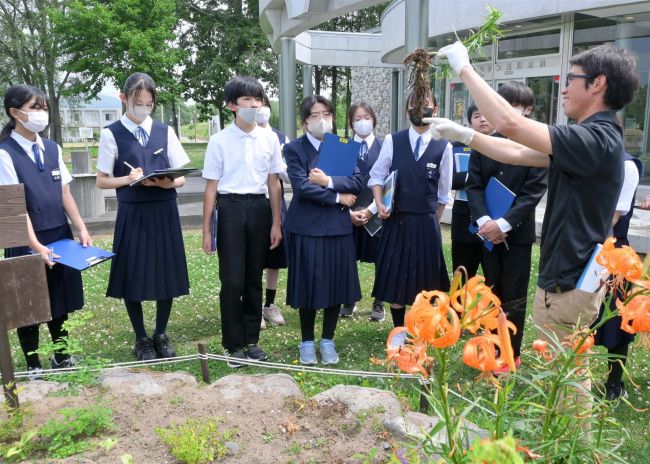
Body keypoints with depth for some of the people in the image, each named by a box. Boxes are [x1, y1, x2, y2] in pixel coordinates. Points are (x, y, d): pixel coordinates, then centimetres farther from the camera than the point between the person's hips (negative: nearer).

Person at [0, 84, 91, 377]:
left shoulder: (52, 148, 8)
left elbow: (65, 194, 7)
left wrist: (81, 229, -1)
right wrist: (35, 245, -21)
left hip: (60, 236, 5)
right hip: (27, 242, -5)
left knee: (60, 300, 14)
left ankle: (62, 358, 30)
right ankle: (33, 367, 23)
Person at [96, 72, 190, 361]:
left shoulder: (165, 132, 7)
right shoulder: (111, 134, -1)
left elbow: (182, 177, 6)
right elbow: (102, 180, 1)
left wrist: (167, 183, -16)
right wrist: (129, 179, -17)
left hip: (164, 212, 2)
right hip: (132, 214, -2)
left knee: (166, 274, 8)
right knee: (133, 276, 5)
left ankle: (161, 335, 27)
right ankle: (141, 339, 24)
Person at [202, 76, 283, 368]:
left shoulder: (269, 138, 3)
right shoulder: (219, 141, -4)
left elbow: (274, 183, 8)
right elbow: (211, 187, -1)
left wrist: (276, 223, 8)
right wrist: (206, 230, -1)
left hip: (259, 208, 3)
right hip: (231, 208, -2)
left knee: (254, 278, 11)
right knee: (232, 280, 0)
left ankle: (251, 339, 26)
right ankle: (234, 345, 15)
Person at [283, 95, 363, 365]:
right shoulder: (294, 149, -3)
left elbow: (357, 181, -2)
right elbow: (301, 187, -15)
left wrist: (328, 181, -15)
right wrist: (337, 197, -12)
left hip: (338, 226, 4)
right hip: (307, 227, -3)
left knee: (336, 284, 7)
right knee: (308, 284, 3)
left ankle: (328, 341, 23)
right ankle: (307, 342, 20)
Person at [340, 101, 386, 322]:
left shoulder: (384, 146, -1)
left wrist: (370, 210, -11)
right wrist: (349, 211, -8)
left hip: (377, 212, -1)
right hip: (349, 213, 1)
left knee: (381, 259, 4)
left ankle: (379, 304, 18)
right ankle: (349, 301, 22)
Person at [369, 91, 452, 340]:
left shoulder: (443, 147, -3)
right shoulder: (392, 141, -2)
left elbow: (443, 192, 6)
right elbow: (377, 175, 4)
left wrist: (434, 221, 10)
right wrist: (380, 204, -11)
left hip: (426, 222, 0)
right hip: (396, 220, 0)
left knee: (424, 277, 9)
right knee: (395, 276, 7)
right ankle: (398, 330, 23)